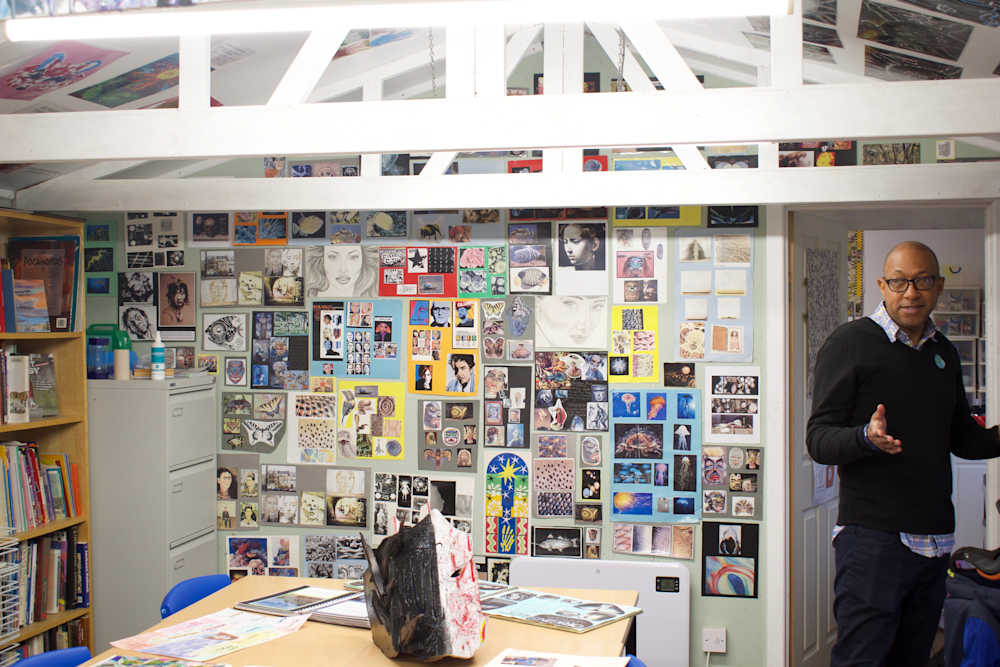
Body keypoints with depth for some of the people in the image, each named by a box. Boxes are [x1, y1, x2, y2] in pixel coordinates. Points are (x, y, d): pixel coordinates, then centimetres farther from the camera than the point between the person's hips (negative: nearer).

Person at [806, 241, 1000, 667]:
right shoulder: (850, 344, -5)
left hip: (935, 542, 7)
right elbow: (818, 439, -10)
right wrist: (867, 438, -30)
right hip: (873, 536, -6)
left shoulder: (944, 353, 16)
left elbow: (961, 437, 25)